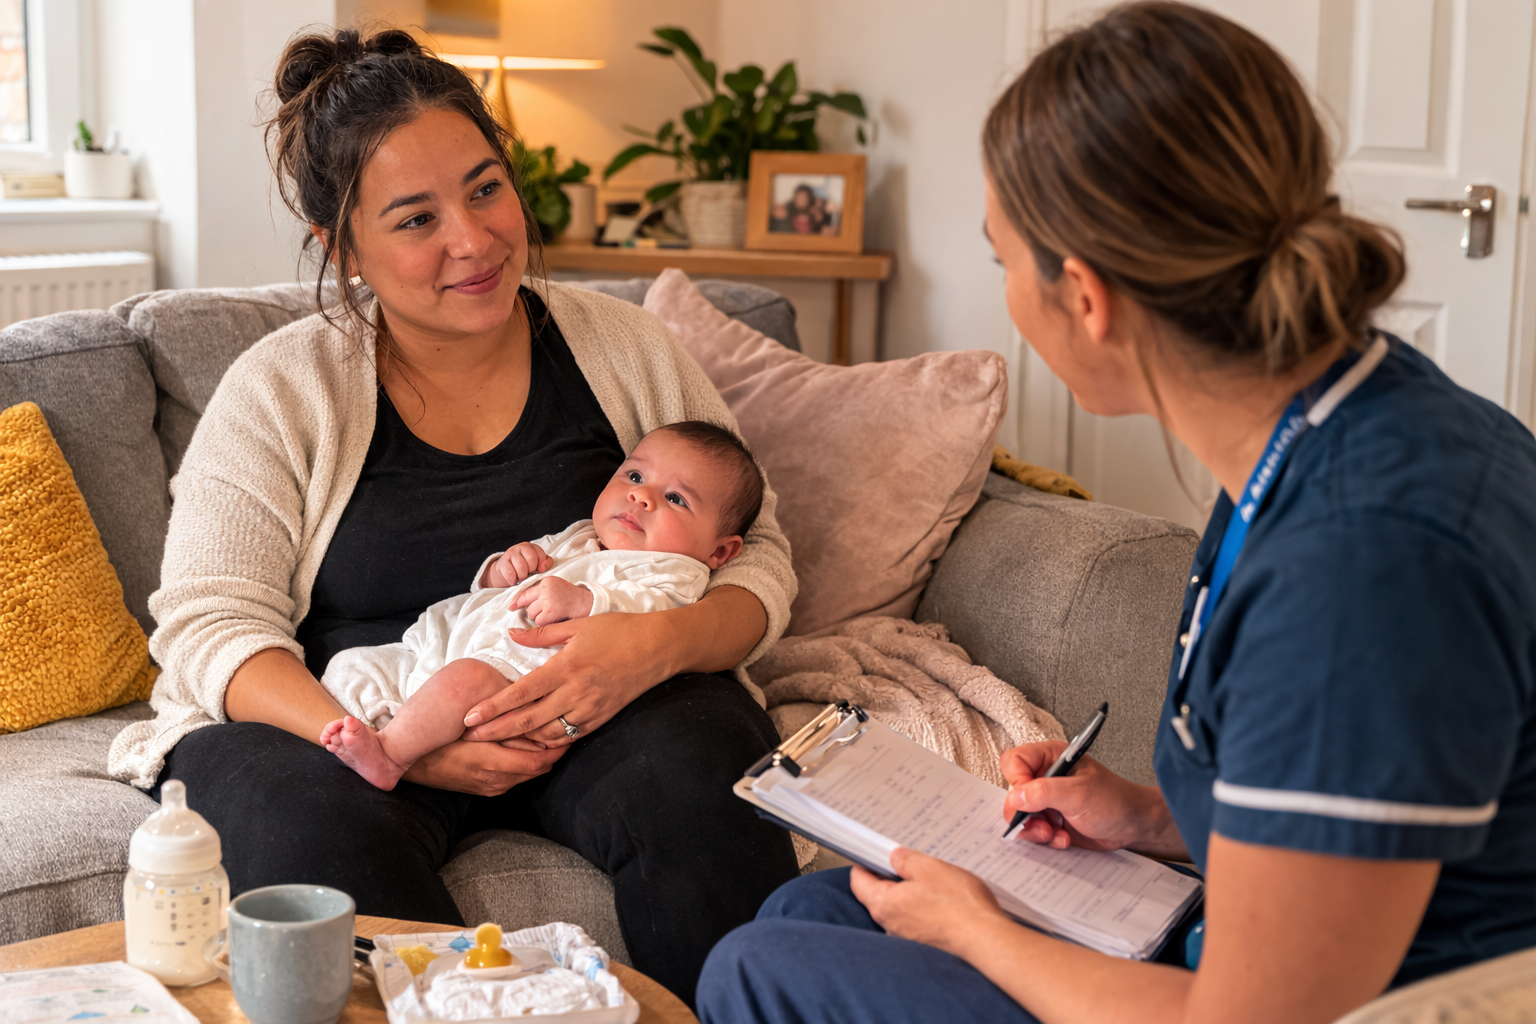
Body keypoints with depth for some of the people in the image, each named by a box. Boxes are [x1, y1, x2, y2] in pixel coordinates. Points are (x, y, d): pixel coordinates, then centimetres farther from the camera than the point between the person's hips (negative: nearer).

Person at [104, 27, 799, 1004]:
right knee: (308, 825, -33)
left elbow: (760, 560, 5)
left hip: (600, 708, 1)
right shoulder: (281, 389, 2)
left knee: (700, 782, -30)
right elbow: (207, 620, -4)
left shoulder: (627, 349, 5)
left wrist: (661, 642, -19)